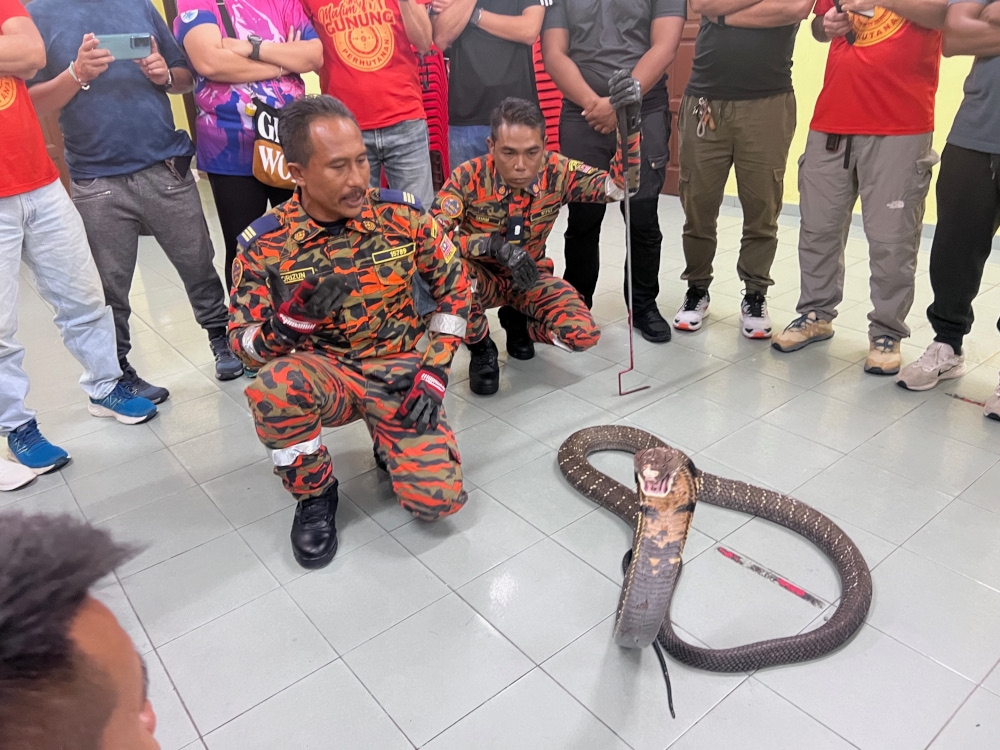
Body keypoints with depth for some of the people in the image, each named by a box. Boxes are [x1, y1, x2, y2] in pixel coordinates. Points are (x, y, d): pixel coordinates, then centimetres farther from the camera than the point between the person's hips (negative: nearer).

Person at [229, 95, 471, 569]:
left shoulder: (401, 214, -9)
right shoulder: (264, 245, -12)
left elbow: (453, 283, 2)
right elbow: (244, 343, -7)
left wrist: (433, 371, -6)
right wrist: (290, 321, -31)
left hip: (399, 369, 0)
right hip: (322, 373, 0)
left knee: (437, 499, -17)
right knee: (275, 385, -36)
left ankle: (392, 442, 20)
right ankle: (314, 494, -5)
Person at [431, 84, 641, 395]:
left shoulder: (557, 172, -18)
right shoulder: (469, 177, -24)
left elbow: (620, 185, -25)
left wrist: (630, 121, -41)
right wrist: (493, 244, -42)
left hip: (530, 278, 2)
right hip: (482, 276, -2)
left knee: (583, 334, -23)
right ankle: (481, 347, -7)